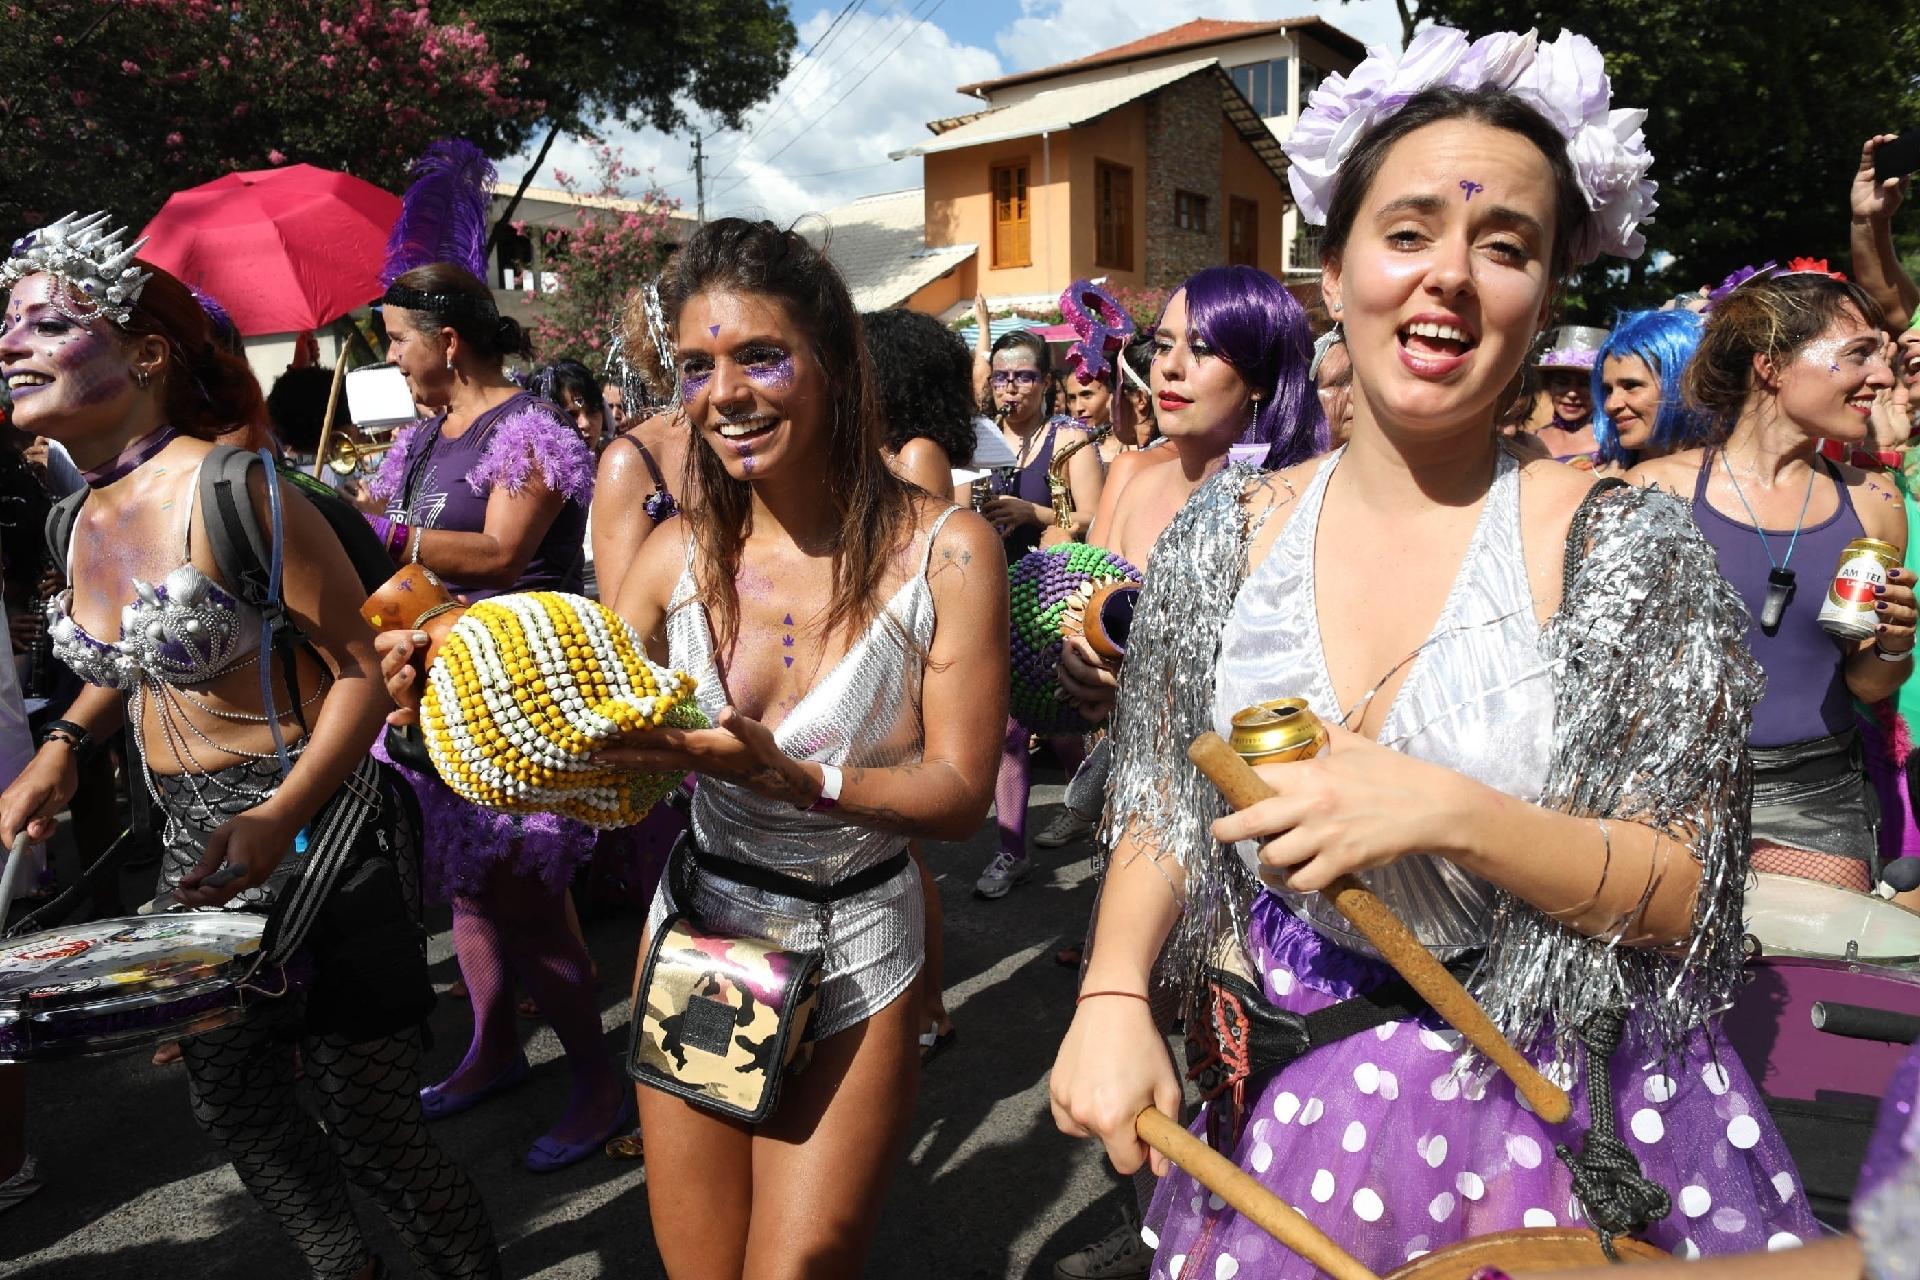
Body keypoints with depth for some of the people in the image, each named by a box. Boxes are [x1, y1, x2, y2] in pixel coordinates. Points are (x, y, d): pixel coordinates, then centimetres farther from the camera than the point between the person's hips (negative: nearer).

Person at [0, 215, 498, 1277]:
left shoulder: (226, 489, -18)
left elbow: (360, 672, -17)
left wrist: (280, 819, -28)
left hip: (312, 839, -8)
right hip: (192, 845, 8)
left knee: (370, 1129, 1)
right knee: (231, 1107, 21)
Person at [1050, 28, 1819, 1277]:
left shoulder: (1627, 551, -12)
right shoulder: (1231, 529, -4)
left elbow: (1683, 894, -11)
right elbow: (1160, 816, 2)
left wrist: (1449, 813, -28)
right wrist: (1112, 998, -14)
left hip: (1520, 1117, -2)